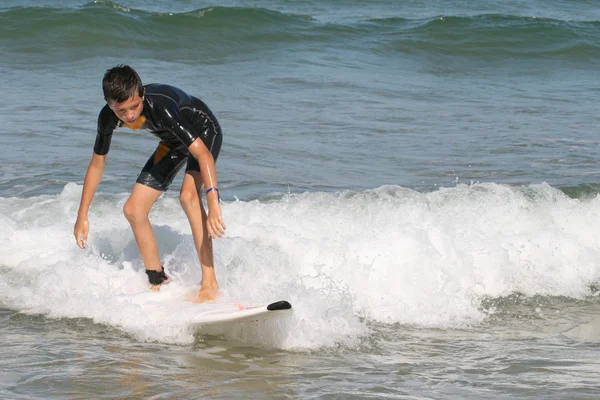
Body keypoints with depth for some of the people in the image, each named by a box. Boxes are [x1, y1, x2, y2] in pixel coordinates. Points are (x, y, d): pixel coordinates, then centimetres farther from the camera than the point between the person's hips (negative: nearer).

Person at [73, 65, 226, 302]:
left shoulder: (160, 108, -41)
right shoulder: (108, 118, -21)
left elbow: (202, 153, -45)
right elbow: (97, 164, -4)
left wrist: (213, 205, -55)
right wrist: (82, 216, -2)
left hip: (204, 133, -7)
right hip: (173, 143, 7)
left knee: (188, 194, -33)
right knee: (133, 210, -2)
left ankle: (210, 282, -34)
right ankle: (158, 282, 11)